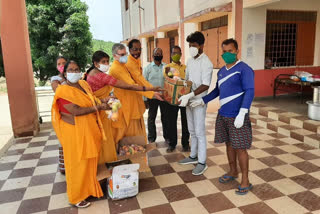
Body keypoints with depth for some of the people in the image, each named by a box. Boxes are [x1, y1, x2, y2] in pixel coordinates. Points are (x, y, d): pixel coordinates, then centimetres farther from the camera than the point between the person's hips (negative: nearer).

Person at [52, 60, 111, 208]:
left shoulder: (84, 84, 7)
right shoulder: (63, 90, -16)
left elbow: (92, 99, 18)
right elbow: (75, 111, -24)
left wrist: (102, 102, -2)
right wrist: (97, 108, -16)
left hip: (90, 130, 7)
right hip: (75, 132, -7)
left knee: (90, 161, 16)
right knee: (78, 164, 5)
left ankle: (89, 189, 36)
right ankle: (77, 197, 23)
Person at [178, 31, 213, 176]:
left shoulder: (206, 63, -14)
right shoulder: (190, 61, 10)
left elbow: (205, 85, -22)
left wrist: (190, 95, -31)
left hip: (199, 101, -7)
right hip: (189, 100, 8)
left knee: (199, 132, -1)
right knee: (192, 131, 17)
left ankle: (202, 162, 10)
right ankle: (193, 156, 31)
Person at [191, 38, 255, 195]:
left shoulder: (244, 69, -11)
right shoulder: (221, 71, 13)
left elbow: (249, 91, -18)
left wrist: (242, 113, -27)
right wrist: (202, 101, 21)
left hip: (237, 117, -7)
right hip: (223, 115, 7)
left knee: (240, 148, 0)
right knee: (229, 144, 17)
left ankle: (245, 181, 14)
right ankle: (233, 172, 35)